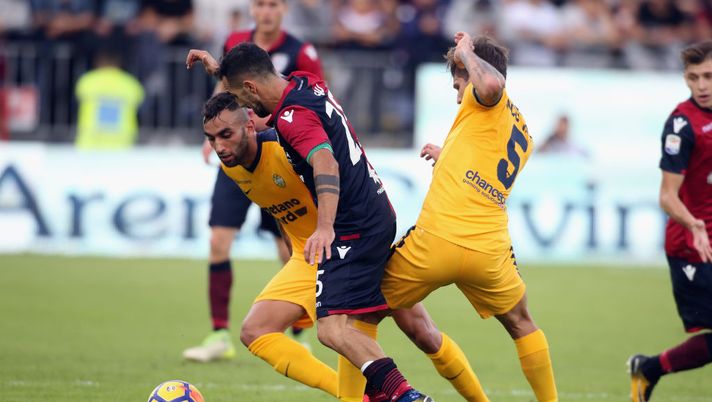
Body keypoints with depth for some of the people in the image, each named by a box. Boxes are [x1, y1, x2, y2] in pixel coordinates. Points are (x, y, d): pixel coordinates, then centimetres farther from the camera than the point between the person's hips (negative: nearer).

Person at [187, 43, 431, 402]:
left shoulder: (294, 115, -18)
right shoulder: (306, 83, 9)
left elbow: (326, 163, -35)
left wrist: (325, 228, -47)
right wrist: (221, 69, 32)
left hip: (355, 229, -10)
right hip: (377, 214, 10)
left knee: (333, 328, -20)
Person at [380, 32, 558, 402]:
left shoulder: (487, 106, 1)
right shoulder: (523, 137, 24)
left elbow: (492, 83, -25)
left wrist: (465, 52, -7)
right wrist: (445, 156, 48)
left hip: (436, 239, -6)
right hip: (489, 248, 6)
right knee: (521, 325, 28)